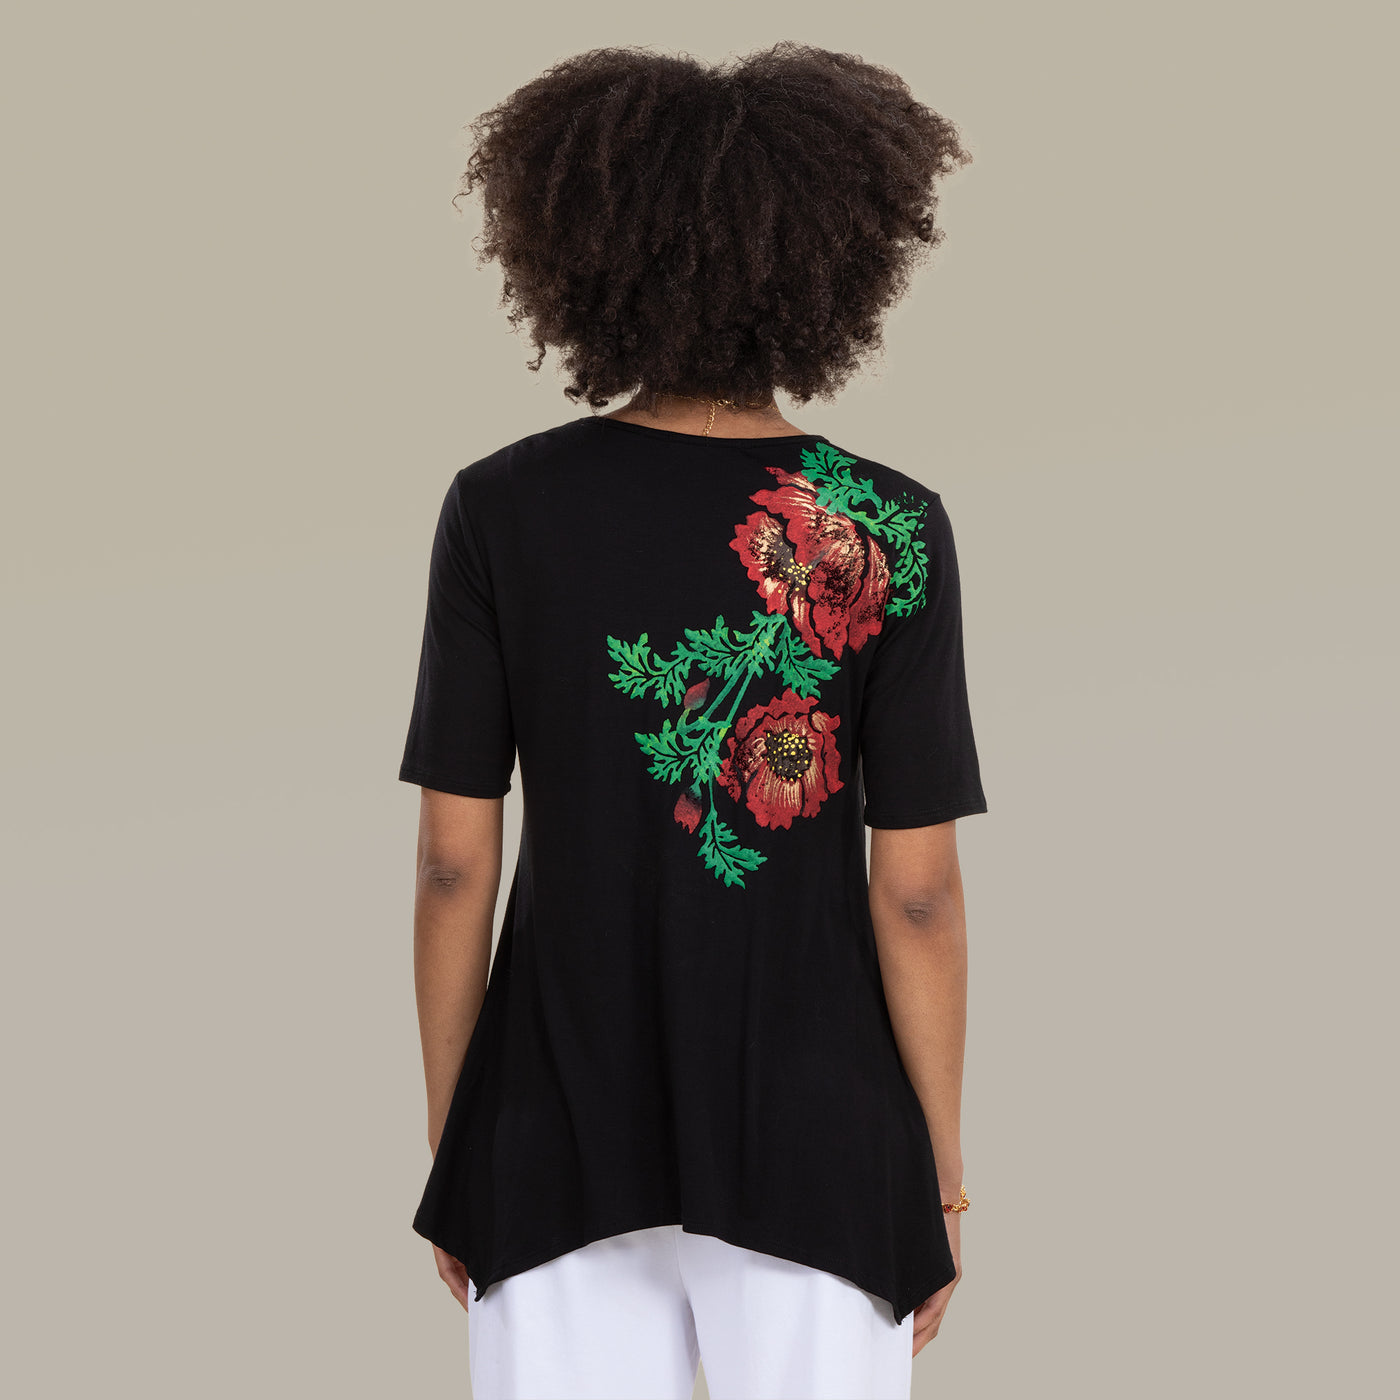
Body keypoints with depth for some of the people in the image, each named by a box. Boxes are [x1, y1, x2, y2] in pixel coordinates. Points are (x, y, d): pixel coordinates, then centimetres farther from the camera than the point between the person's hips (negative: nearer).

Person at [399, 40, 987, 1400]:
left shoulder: (500, 511, -6)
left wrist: (449, 1141, 8)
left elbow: (454, 857, -3)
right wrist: (943, 1168, 4)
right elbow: (916, 889, -8)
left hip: (560, 1135, 1)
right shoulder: (890, 531, -9)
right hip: (811, 1138, -1)